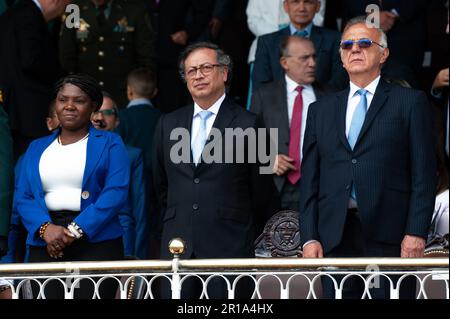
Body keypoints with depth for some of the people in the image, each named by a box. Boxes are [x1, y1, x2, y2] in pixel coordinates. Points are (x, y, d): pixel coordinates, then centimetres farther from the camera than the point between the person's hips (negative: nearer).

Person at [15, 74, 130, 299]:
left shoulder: (110, 144, 7)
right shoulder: (37, 148, 18)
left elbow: (116, 192, -6)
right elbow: (22, 197, 9)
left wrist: (76, 230, -15)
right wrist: (45, 228, -11)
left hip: (96, 243, -3)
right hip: (45, 245, 3)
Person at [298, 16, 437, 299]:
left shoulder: (411, 102, 8)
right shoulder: (321, 110, 18)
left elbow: (424, 174, 1)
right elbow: (310, 178, 14)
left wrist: (416, 233, -9)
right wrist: (309, 237, 3)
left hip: (390, 237, -3)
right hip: (335, 239, 3)